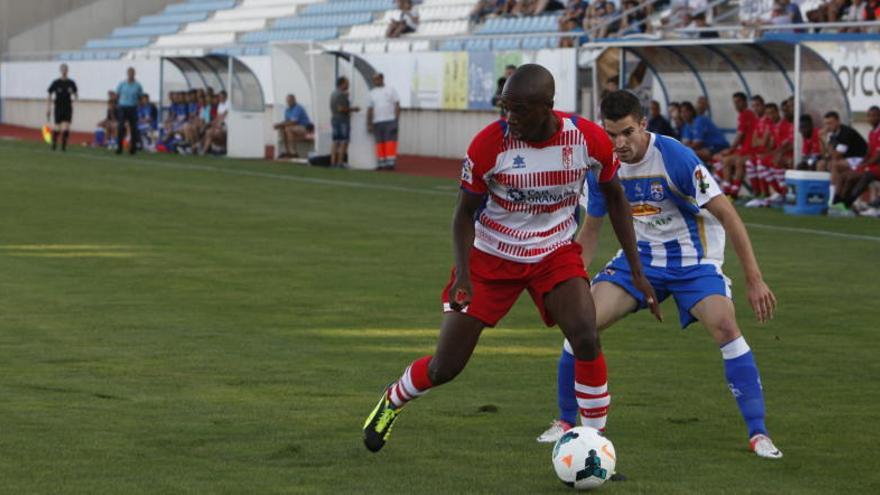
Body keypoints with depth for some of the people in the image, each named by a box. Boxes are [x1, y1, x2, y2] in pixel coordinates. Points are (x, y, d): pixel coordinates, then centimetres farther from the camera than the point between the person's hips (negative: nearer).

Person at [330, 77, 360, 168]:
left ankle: (333, 162, 4)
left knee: (335, 142, 8)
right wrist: (353, 109, -10)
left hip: (334, 119, 9)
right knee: (343, 142, -8)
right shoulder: (342, 95, -14)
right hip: (343, 120, -9)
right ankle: (340, 162, -13)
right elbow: (341, 108, -22)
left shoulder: (333, 94, 15)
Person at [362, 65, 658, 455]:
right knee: (445, 367, 2)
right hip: (492, 257, -1)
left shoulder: (589, 140, -17)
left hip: (555, 254, 1)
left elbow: (614, 196, 1)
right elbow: (466, 211, -10)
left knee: (586, 339, -24)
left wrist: (636, 269, 1)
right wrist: (463, 274, -25)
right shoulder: (489, 144, -23)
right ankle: (393, 399, 36)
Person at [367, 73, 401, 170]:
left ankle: (390, 163, -13)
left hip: (390, 121, -4)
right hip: (377, 122, 4)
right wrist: (369, 124, 9)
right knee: (380, 144, 0)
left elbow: (397, 105, 2)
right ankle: (382, 163, 2)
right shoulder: (372, 93, 16)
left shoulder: (391, 90, 6)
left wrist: (396, 120, -8)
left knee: (390, 142, -11)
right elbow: (370, 109, 15)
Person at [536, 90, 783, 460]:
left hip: (692, 259, -4)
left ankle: (758, 433, -18)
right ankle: (566, 421, 7)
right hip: (640, 256, 4)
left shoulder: (676, 158, -23)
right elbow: (591, 228, 9)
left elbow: (725, 214, -19)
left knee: (724, 325, -28)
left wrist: (754, 280, -21)